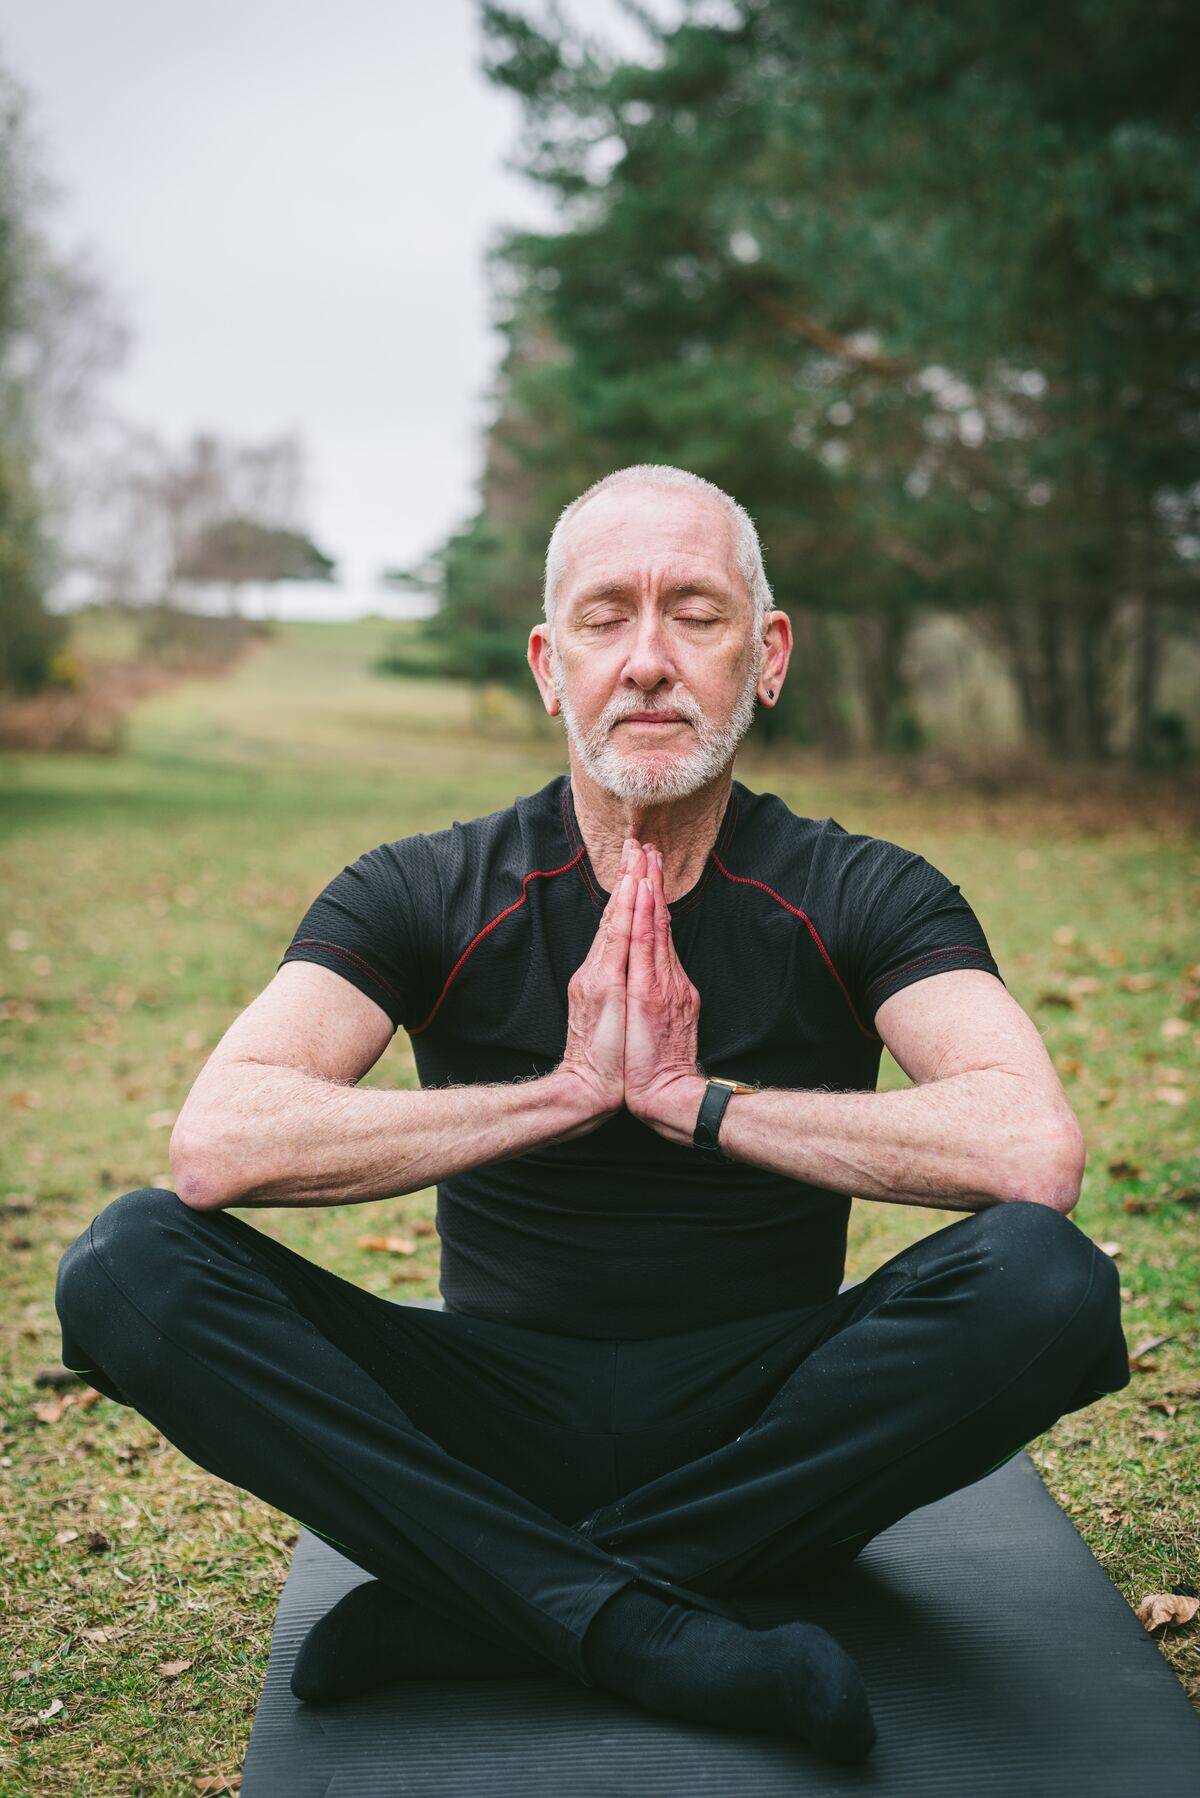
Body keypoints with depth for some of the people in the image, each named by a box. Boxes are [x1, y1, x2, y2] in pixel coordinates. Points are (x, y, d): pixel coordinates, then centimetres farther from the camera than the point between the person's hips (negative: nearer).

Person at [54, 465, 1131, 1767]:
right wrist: (564, 1089, -20)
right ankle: (650, 1635, -28)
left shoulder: (861, 899, -4)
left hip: (764, 1423, 0)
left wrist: (695, 1097, -20)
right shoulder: (424, 896, -4)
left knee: (1044, 1281, -29)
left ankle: (473, 1608, -23)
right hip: (499, 1409, 1)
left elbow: (1037, 1153, -22)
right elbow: (217, 1145, -20)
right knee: (130, 1262, -21)